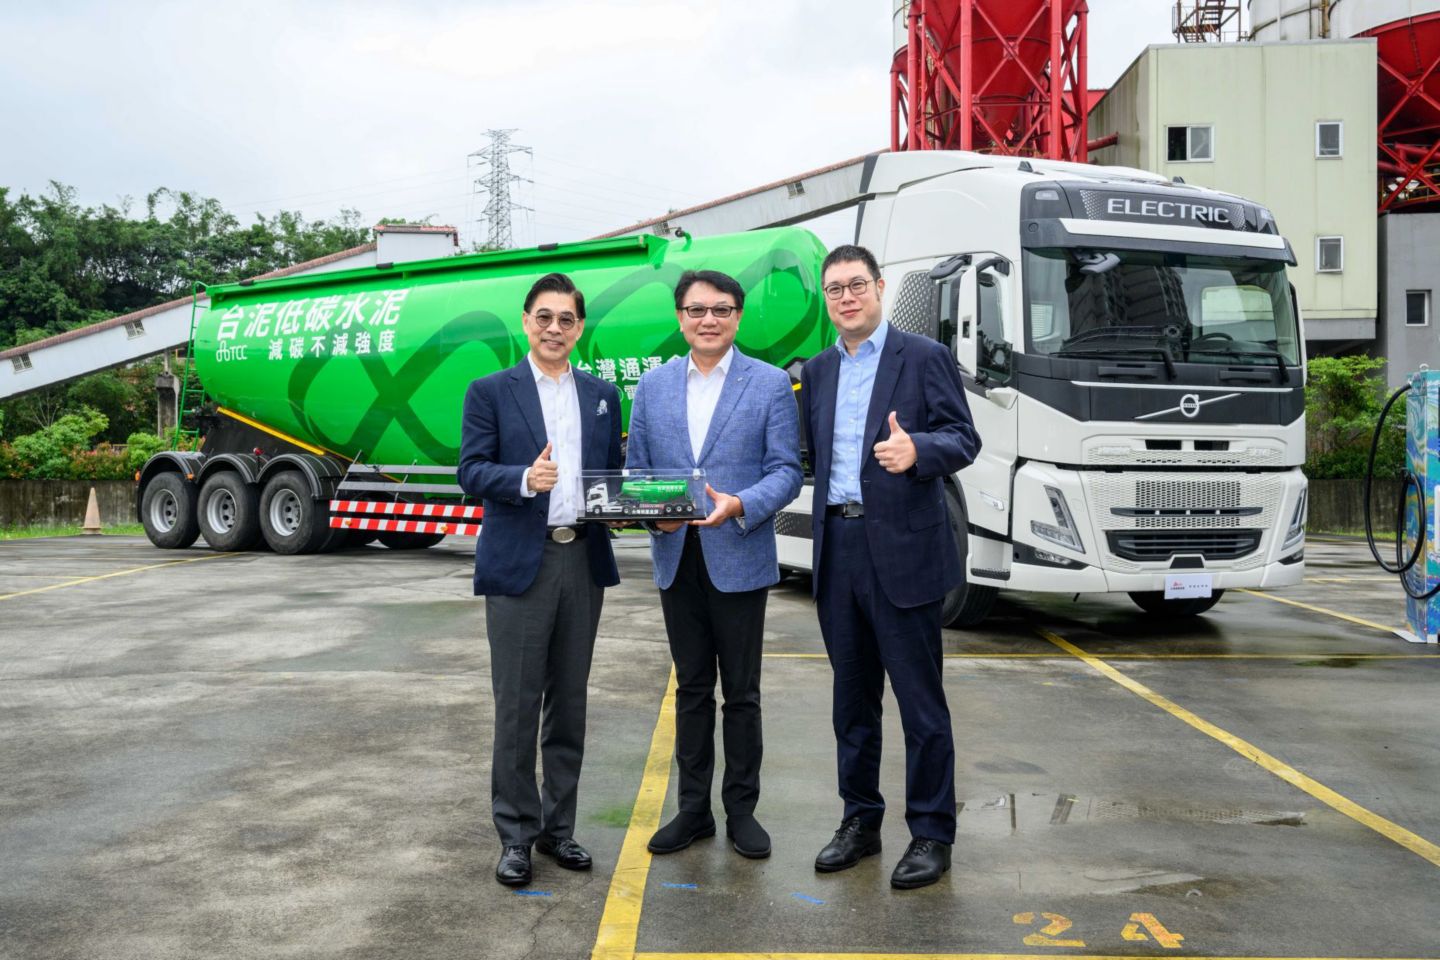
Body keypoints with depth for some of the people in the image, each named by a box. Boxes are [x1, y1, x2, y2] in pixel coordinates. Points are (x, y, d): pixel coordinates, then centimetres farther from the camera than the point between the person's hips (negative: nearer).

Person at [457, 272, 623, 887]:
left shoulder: (602, 395, 13)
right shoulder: (491, 392, 2)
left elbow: (613, 472, 15)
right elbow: (472, 472, -6)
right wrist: (524, 479, -24)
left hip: (583, 561, 4)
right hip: (520, 563, -4)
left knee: (569, 703, 11)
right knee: (517, 706, 0)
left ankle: (558, 827, 23)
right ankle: (516, 836, 12)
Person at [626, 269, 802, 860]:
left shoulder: (771, 384, -2)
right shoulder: (654, 386, 8)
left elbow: (785, 471, -6)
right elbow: (636, 469, 10)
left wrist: (739, 506, -24)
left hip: (739, 561, -3)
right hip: (676, 560, 3)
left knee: (741, 693, 7)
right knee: (691, 689, 13)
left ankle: (741, 810, 21)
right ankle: (693, 809, 24)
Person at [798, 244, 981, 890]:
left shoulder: (924, 358, -1)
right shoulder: (816, 371, 15)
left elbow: (962, 439, -8)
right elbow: (812, 453, 16)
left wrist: (916, 449, -26)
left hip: (901, 550, -5)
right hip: (837, 548, 6)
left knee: (920, 700, 0)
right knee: (852, 696, 14)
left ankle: (932, 834, 12)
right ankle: (860, 820, 27)